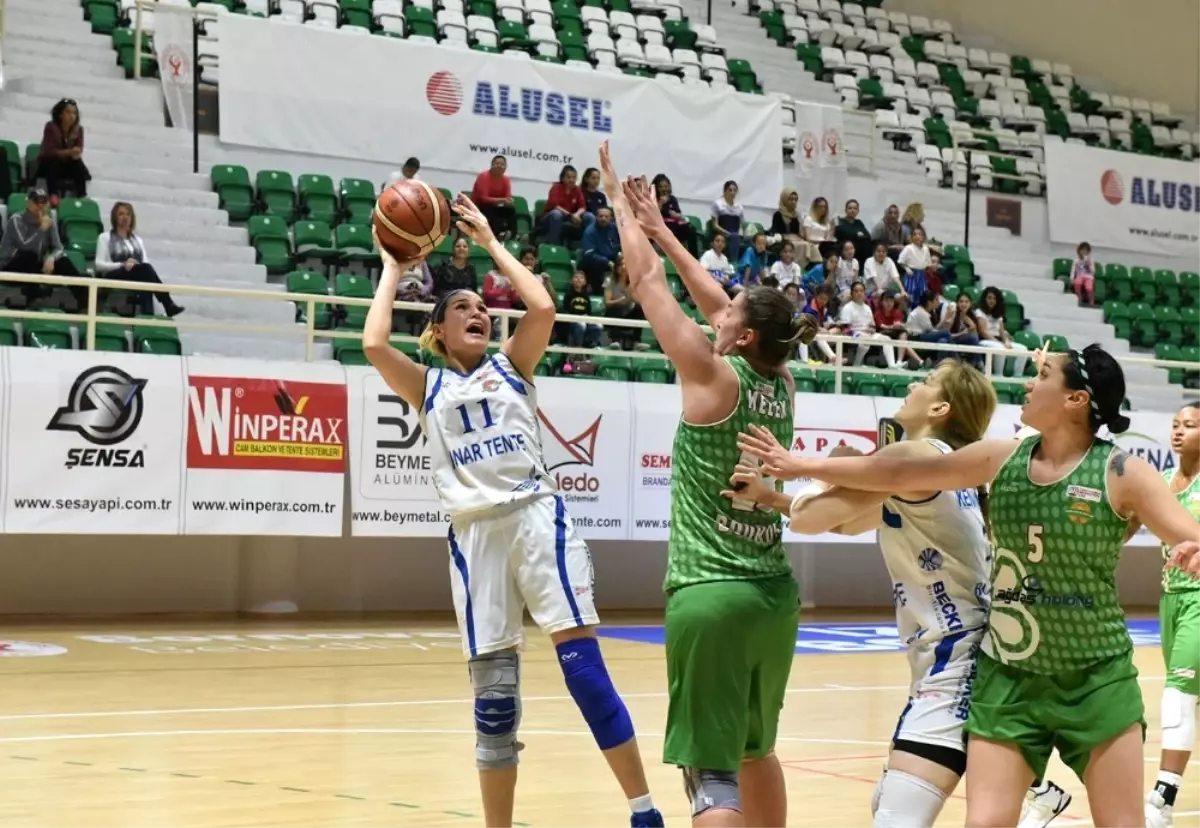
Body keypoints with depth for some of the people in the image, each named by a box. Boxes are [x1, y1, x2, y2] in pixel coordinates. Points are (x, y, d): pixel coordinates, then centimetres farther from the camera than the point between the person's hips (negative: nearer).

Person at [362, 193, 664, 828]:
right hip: (475, 533, 1)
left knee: (582, 664, -9)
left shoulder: (510, 366, 16)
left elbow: (543, 308, -1)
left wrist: (491, 242, 10)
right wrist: (392, 269, 11)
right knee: (492, 691, 2)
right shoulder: (427, 388, 15)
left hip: (537, 517, -1)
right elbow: (374, 344, -2)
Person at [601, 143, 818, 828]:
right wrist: (659, 228, 25)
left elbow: (647, 279, -2)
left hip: (710, 596, -7)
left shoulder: (715, 378, -10)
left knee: (712, 770, -10)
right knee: (755, 750, 24)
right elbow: (720, 305, 19)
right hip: (774, 597, 7)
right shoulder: (782, 386, 7)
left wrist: (620, 199, 10)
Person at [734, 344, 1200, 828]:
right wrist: (803, 466, 11)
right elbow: (897, 473, 7)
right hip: (1009, 680, 3)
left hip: (1098, 683, -3)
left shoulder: (1122, 473, -10)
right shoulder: (1001, 459, 1)